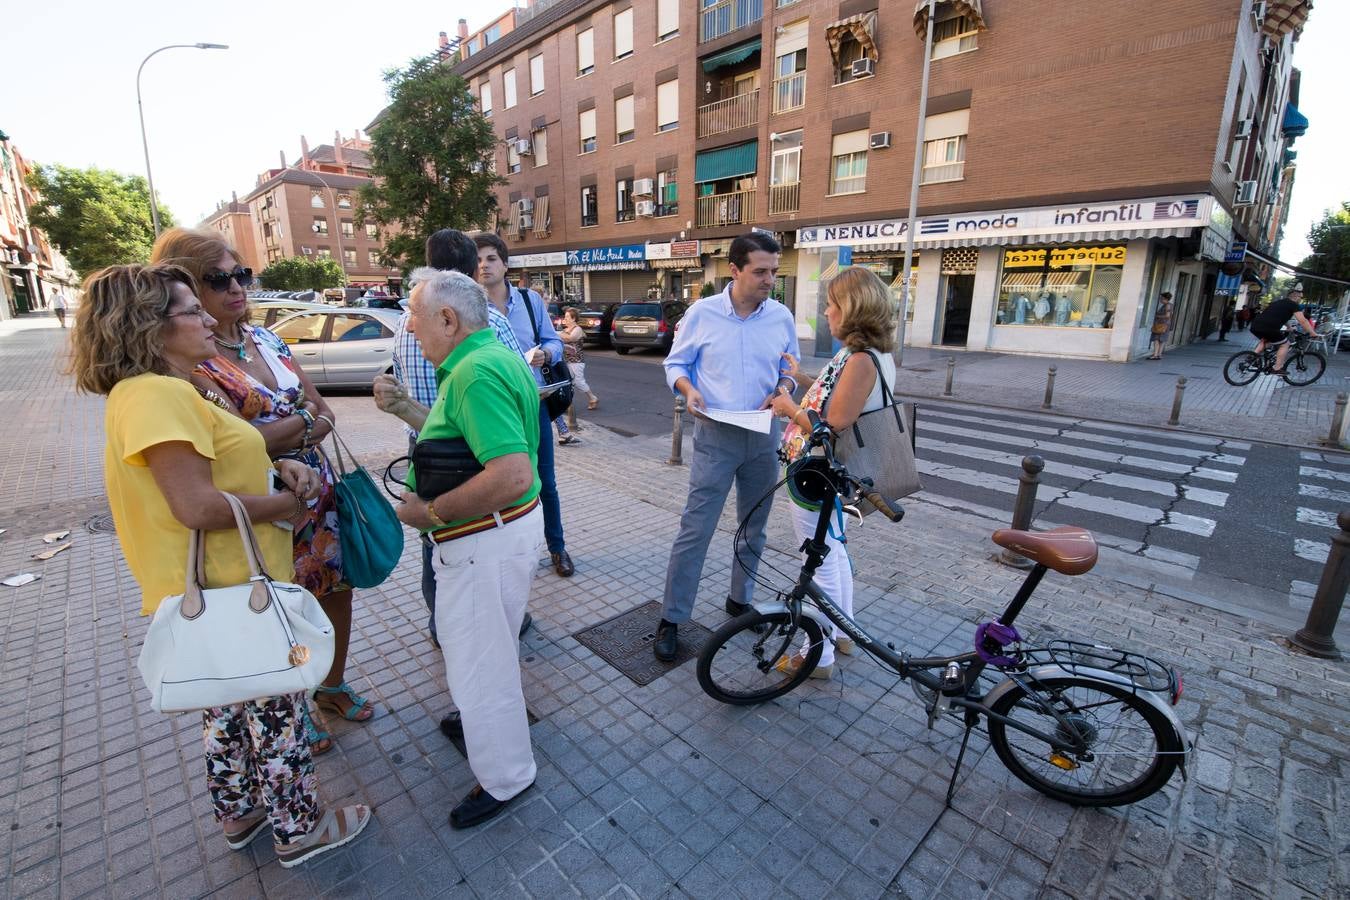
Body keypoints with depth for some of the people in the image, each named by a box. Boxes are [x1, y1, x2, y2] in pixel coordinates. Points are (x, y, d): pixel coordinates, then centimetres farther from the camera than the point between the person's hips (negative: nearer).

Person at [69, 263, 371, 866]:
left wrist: (282, 469, -2)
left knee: (231, 710, 26)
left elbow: (220, 466, 16)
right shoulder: (156, 394, -22)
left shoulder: (173, 392, 10)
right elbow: (197, 505, -29)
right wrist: (288, 506, -15)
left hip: (221, 590, 10)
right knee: (275, 714, 9)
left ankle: (238, 815, 46)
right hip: (236, 598, -10)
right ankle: (300, 829, 29)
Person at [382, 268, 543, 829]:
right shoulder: (494, 357, 8)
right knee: (489, 644, 31)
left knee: (478, 658, 8)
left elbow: (512, 475, -36)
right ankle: (483, 717, 57)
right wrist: (404, 410, 14)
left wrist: (430, 512, -25)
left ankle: (504, 778, 31)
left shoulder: (476, 373, -26)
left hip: (485, 539, -10)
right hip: (507, 528, 11)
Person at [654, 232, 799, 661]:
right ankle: (671, 618, 12)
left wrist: (782, 389, -8)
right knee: (695, 530, -2)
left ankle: (740, 599, 37)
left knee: (754, 526, 15)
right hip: (715, 436, -3)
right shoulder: (702, 314, -4)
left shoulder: (782, 317, 3)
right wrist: (688, 390, -17)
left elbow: (790, 368, 13)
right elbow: (676, 363, 3)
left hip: (764, 437, 4)